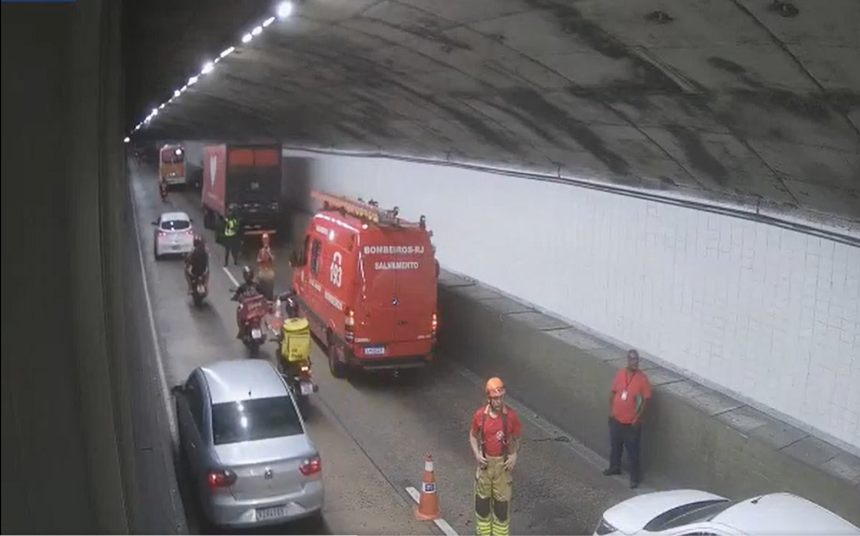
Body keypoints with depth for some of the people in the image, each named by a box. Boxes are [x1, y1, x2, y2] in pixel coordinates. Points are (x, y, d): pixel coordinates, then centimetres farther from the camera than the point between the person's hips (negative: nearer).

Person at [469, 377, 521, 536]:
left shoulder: (511, 416, -15)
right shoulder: (480, 415, -12)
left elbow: (516, 438, 0)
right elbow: (472, 436, 3)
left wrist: (514, 455, -13)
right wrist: (477, 454, -11)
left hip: (502, 463, -1)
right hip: (485, 462, 1)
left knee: (502, 502, 6)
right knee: (482, 500, 12)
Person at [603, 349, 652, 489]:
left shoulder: (643, 378, -15)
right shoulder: (620, 374, -2)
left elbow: (646, 400, -12)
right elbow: (612, 393, 8)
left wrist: (637, 418, -14)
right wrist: (611, 411, 5)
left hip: (631, 422, -5)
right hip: (616, 419, 5)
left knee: (633, 450, 4)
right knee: (615, 445, 21)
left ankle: (635, 477, 16)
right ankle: (614, 467, 43)